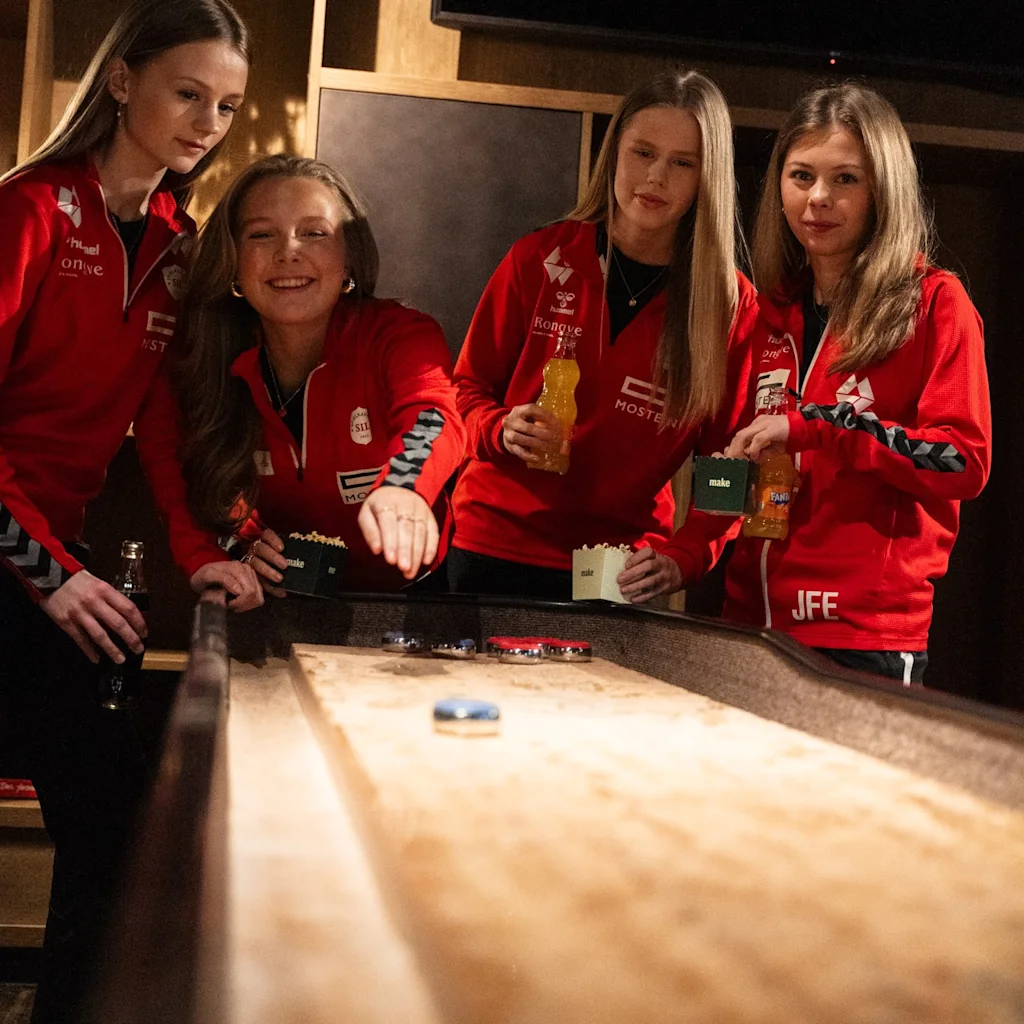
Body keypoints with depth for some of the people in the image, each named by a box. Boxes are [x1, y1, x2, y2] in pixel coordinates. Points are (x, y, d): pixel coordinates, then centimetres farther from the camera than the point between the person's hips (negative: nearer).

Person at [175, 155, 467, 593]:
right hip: (276, 603, 2)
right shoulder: (216, 360, 1)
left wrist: (401, 486, -52)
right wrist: (241, 541, -14)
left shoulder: (403, 335, -6)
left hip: (401, 592, -2)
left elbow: (432, 414, -29)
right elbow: (216, 492, 11)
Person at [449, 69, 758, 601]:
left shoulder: (731, 303, -4)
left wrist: (682, 556, -16)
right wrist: (501, 430, -16)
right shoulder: (541, 259, -4)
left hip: (622, 572, 0)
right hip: (494, 552, 0)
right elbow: (469, 388, 5)